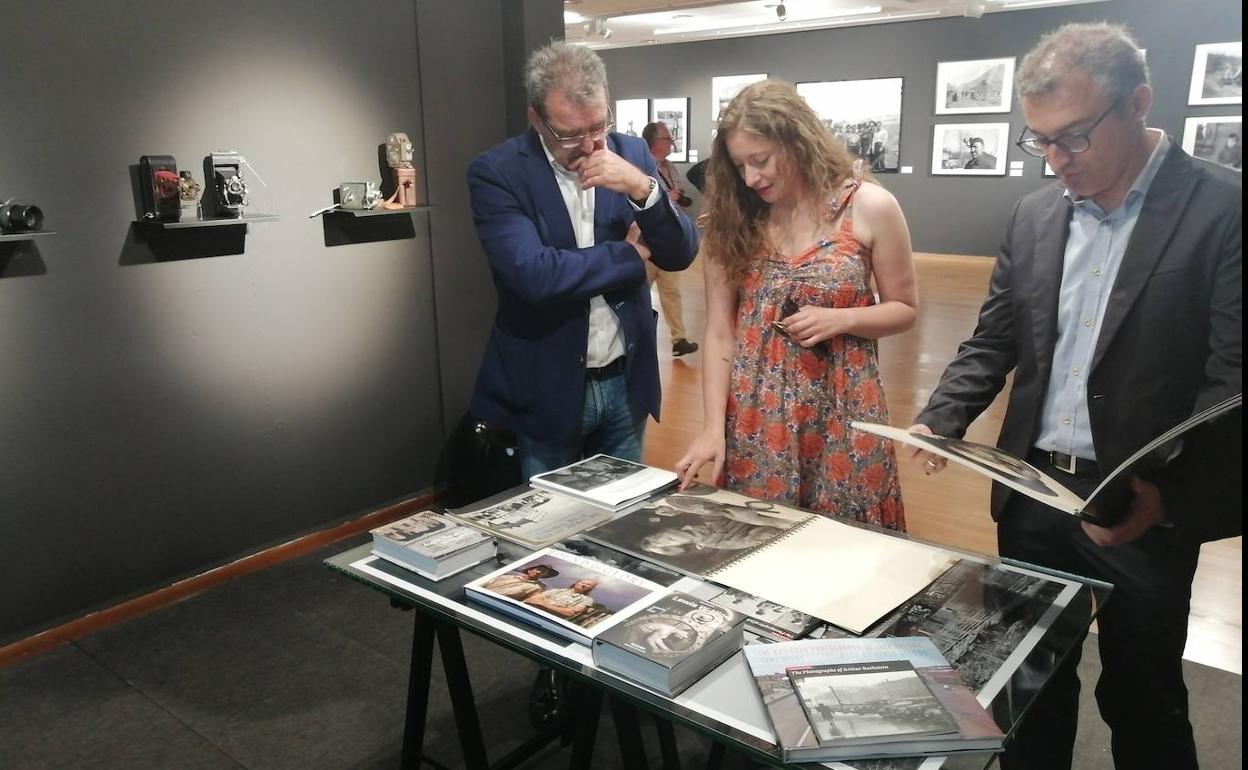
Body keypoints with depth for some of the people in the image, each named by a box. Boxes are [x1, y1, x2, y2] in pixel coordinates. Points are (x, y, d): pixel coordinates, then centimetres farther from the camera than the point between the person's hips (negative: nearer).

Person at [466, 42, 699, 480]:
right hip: (547, 388, -4)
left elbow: (681, 255, -3)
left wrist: (642, 189, -21)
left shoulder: (631, 154, 0)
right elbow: (533, 276, -26)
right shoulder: (497, 172, -13)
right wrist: (630, 254, -13)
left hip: (626, 382, 4)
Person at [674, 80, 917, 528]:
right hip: (755, 413, 2)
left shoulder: (870, 208, -5)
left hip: (840, 409, -1)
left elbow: (904, 309, 4)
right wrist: (712, 426, -13)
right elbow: (719, 332, -5)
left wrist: (840, 319, -15)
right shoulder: (735, 219, -1)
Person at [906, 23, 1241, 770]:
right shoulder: (1036, 215, 5)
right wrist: (938, 422, -6)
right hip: (1032, 494, 5)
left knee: (1143, 702, 15)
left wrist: (1166, 491, -28)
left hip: (1147, 509, -4)